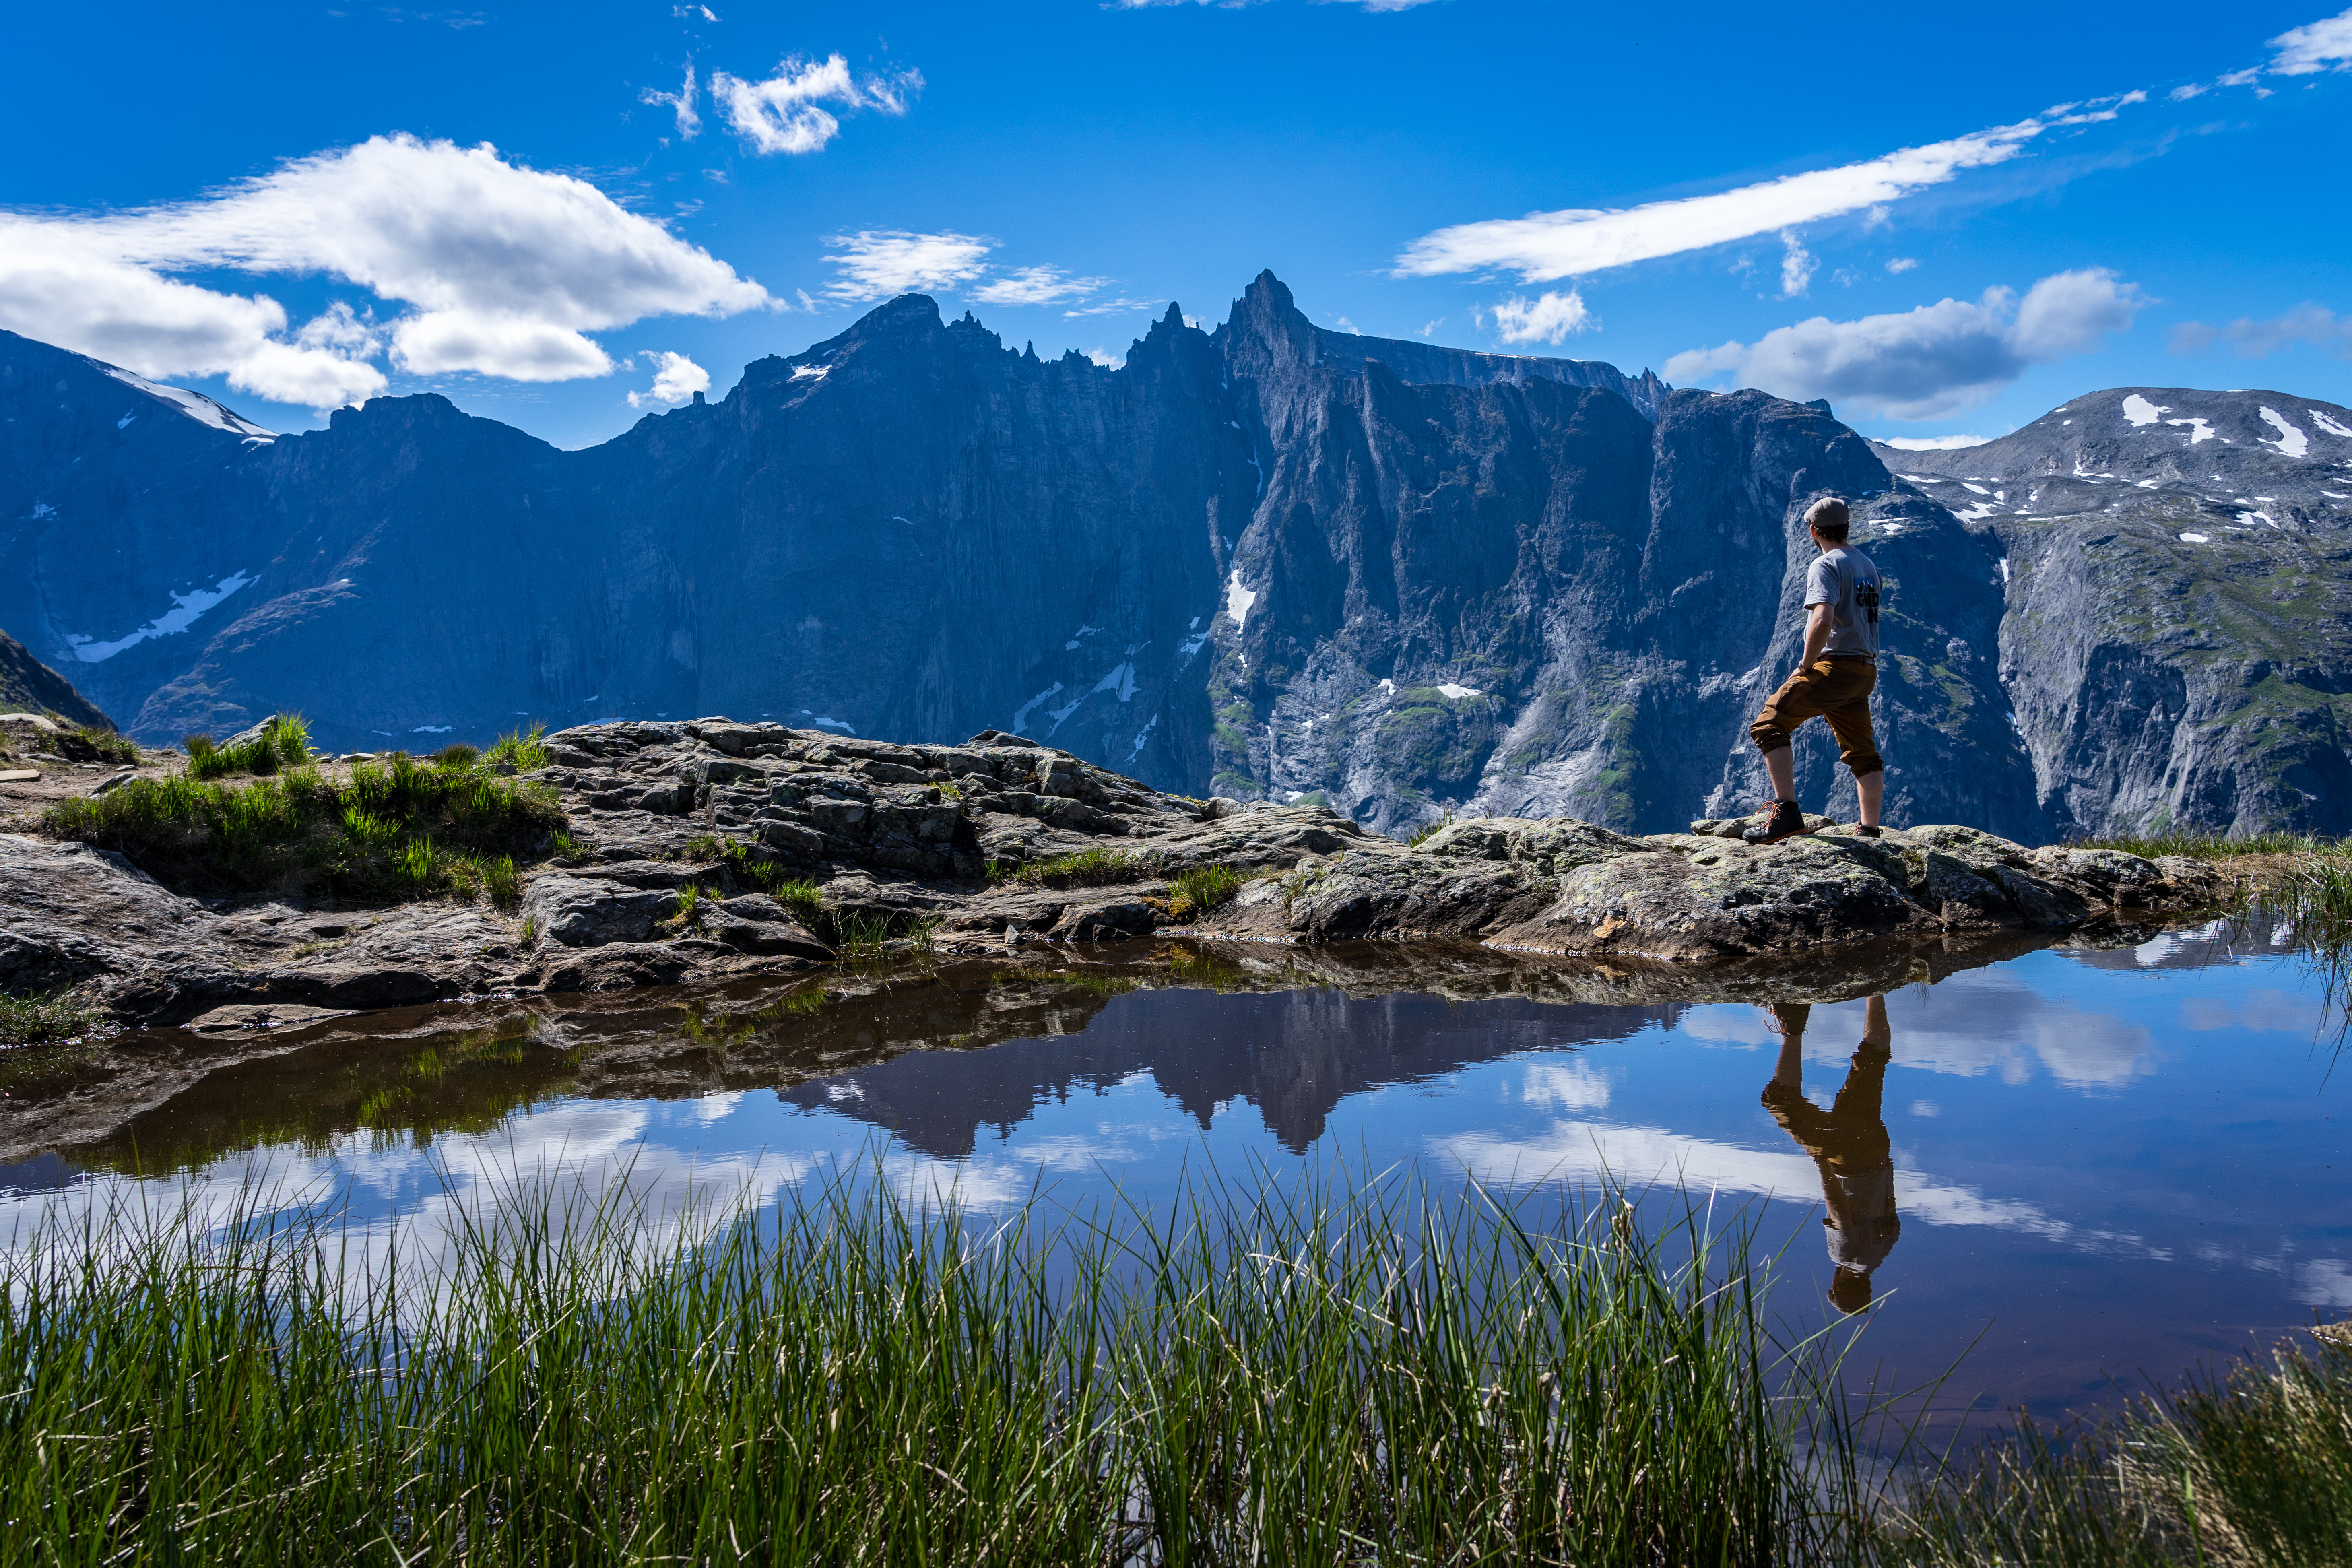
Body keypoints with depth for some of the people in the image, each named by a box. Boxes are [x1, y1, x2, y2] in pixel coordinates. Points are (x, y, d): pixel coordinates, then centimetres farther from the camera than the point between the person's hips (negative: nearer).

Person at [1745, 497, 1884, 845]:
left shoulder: (1826, 565, -10)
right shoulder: (1868, 565, 18)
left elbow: (1823, 622, -26)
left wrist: (1806, 665, -13)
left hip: (1835, 666, -9)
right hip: (1866, 671, 9)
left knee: (1769, 727, -10)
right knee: (1863, 754, 16)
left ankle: (1787, 813, -20)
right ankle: (1870, 833, 23)